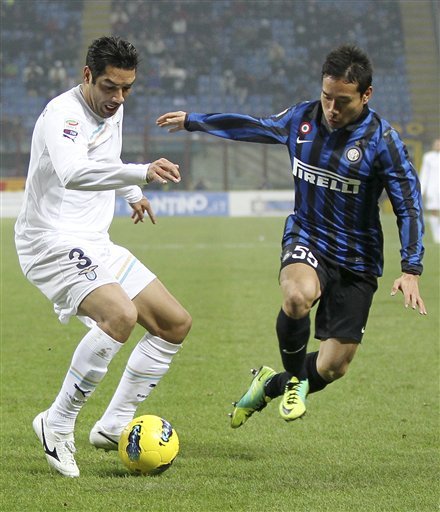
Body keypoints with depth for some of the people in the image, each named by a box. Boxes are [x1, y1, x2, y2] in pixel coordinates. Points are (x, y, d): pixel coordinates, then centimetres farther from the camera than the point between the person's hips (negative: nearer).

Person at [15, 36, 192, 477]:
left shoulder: (112, 110, 9)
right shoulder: (64, 114, -20)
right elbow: (73, 173, -42)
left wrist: (132, 194, 43)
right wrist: (142, 173, -53)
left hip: (95, 246, 10)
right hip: (52, 244, -10)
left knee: (175, 323, 7)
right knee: (120, 314, -32)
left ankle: (113, 427, 10)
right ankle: (57, 425, -19)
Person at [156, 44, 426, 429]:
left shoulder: (382, 140, -14)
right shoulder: (302, 118, -3)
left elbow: (409, 205, -12)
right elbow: (256, 127, 17)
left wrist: (411, 270, -22)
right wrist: (193, 121, 27)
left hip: (357, 260, -1)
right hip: (306, 238, 1)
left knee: (333, 367, -1)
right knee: (299, 295, -36)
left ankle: (270, 385, 32)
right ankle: (295, 379, -7)